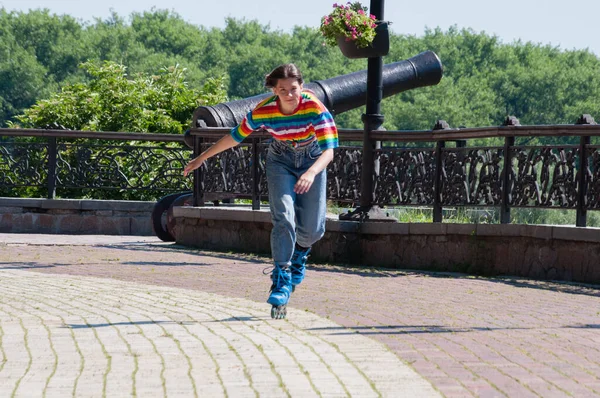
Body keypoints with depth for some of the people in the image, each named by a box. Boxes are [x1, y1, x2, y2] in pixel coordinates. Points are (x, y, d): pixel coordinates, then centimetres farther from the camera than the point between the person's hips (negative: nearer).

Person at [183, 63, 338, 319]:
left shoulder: (315, 109, -32)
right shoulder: (263, 112, -25)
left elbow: (329, 151, -39)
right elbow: (235, 137, -9)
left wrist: (311, 173, -58)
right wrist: (202, 158, -2)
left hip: (313, 161, 0)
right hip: (281, 161, 0)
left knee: (313, 229, -2)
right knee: (283, 217, -20)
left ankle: (299, 254, 34)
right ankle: (281, 282, -20)